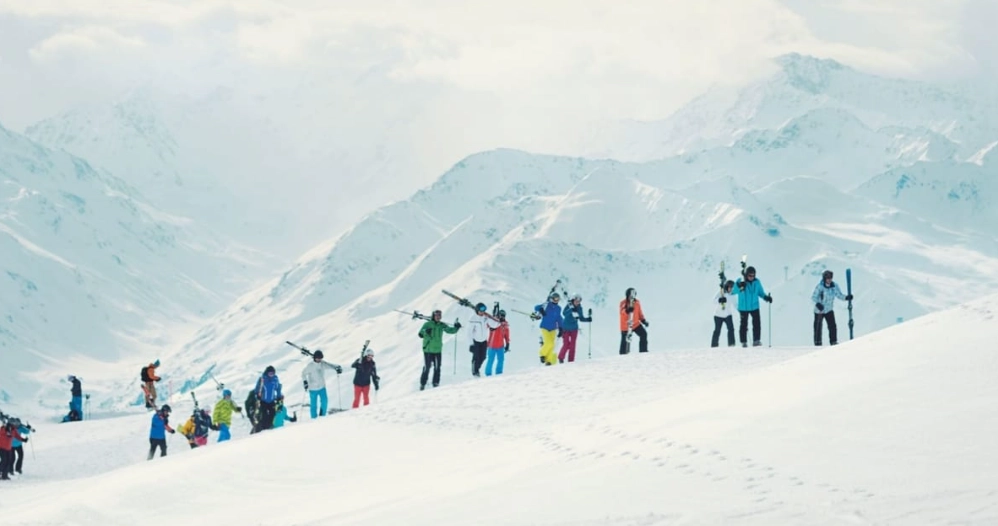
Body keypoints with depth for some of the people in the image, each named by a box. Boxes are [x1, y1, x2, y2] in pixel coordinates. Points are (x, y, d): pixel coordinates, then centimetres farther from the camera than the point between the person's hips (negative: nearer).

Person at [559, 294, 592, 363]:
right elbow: (564, 314, -30)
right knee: (566, 344, -6)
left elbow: (581, 318, 11)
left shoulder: (579, 308, 1)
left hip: (574, 329, 4)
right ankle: (561, 358, 13)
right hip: (566, 328, -4)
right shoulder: (568, 306, -13)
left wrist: (588, 319, -5)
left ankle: (571, 360, 5)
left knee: (572, 345, 0)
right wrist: (571, 309, -44)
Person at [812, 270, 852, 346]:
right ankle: (817, 342, 17)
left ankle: (833, 341, 3)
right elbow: (814, 297, -16)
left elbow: (839, 295, 3)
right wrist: (817, 304, -35)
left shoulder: (834, 286, -7)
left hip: (829, 310, 3)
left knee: (832, 326, -6)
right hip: (819, 311, -3)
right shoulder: (819, 286, -18)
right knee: (818, 326, 4)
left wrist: (846, 297, -16)